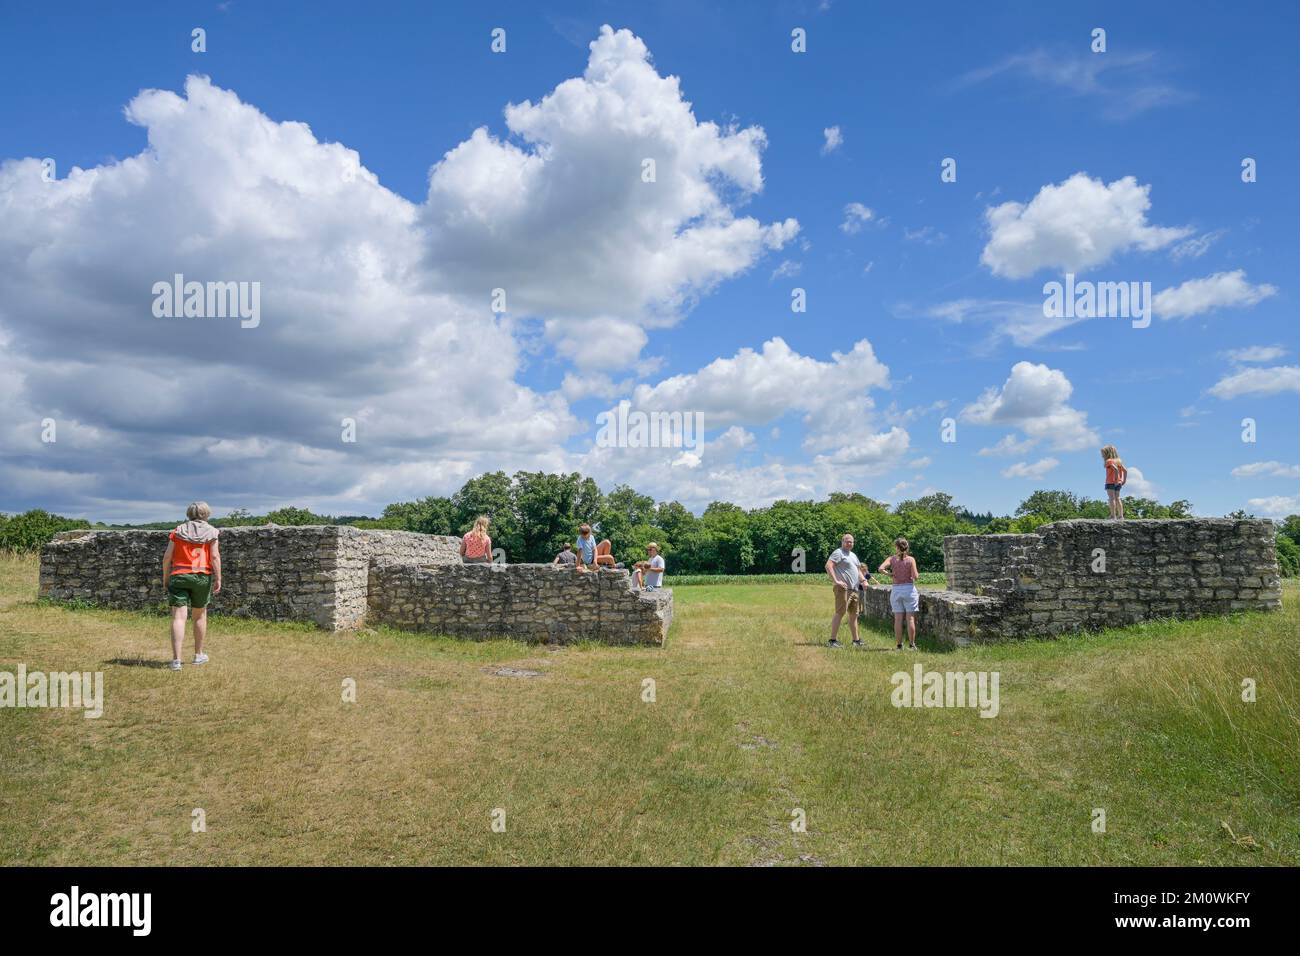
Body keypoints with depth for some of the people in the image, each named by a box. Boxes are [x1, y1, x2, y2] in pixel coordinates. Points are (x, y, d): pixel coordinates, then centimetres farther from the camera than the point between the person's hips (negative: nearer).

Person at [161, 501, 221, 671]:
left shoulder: (178, 531, 6)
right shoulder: (211, 532, 2)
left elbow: (167, 556, 2)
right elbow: (215, 557, -7)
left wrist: (165, 577, 11)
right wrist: (218, 579, -5)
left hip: (179, 576, 0)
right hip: (202, 576, 0)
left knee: (179, 617, -4)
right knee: (200, 615, 16)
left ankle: (176, 659, -13)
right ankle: (198, 655, 26)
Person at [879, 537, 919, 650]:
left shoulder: (892, 559, 0)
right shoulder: (911, 559, -4)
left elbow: (881, 568, -14)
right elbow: (915, 576, -11)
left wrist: (889, 574, 2)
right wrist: (916, 575, 11)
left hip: (896, 590, 1)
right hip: (909, 589, -1)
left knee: (898, 619, 4)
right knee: (910, 618, 3)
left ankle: (898, 645, 6)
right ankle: (912, 644, 4)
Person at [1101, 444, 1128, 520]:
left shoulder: (1109, 461, -9)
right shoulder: (1118, 461, 16)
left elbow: (1116, 469, -24)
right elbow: (1125, 470, 14)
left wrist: (1116, 479, -20)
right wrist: (1124, 480, 15)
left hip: (1111, 482, -8)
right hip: (1118, 483, 8)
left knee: (1111, 498, -9)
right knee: (1117, 498, 13)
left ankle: (1113, 516, -15)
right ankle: (1121, 516, 13)